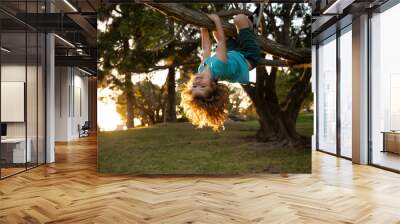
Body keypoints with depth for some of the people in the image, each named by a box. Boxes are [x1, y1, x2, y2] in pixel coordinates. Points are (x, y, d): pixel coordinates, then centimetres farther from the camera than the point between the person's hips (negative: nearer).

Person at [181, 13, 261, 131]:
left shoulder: (201, 70, -28)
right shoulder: (217, 68, -46)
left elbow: (206, 49, -13)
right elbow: (221, 41, -34)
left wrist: (204, 29, -4)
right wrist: (216, 20, -24)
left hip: (234, 54, 6)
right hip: (247, 57, -5)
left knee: (215, 29, 17)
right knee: (239, 18, -16)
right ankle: (252, 32, 20)